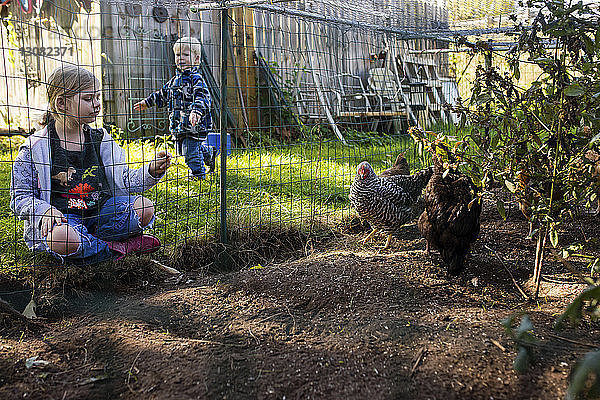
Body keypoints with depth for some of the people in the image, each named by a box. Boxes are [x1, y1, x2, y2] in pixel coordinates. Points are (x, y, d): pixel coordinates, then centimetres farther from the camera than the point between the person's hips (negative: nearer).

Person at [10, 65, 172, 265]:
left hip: (101, 212, 4)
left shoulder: (101, 140, 9)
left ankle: (90, 242, -11)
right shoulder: (35, 147, -4)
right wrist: (45, 210, -20)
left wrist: (151, 172, -9)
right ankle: (115, 248, -16)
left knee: (144, 209, -19)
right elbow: (20, 197, 0)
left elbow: (125, 180, 10)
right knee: (60, 239, -38)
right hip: (62, 216, -4)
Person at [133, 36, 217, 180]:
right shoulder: (175, 80, 15)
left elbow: (202, 97, -25)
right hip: (179, 124, 9)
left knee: (191, 150, -8)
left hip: (194, 125, -9)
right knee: (182, 148, 18)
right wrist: (147, 102, 36)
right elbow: (163, 94, 30)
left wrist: (196, 111, -42)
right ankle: (210, 154, 38)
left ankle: (198, 173, 11)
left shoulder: (196, 78, -11)